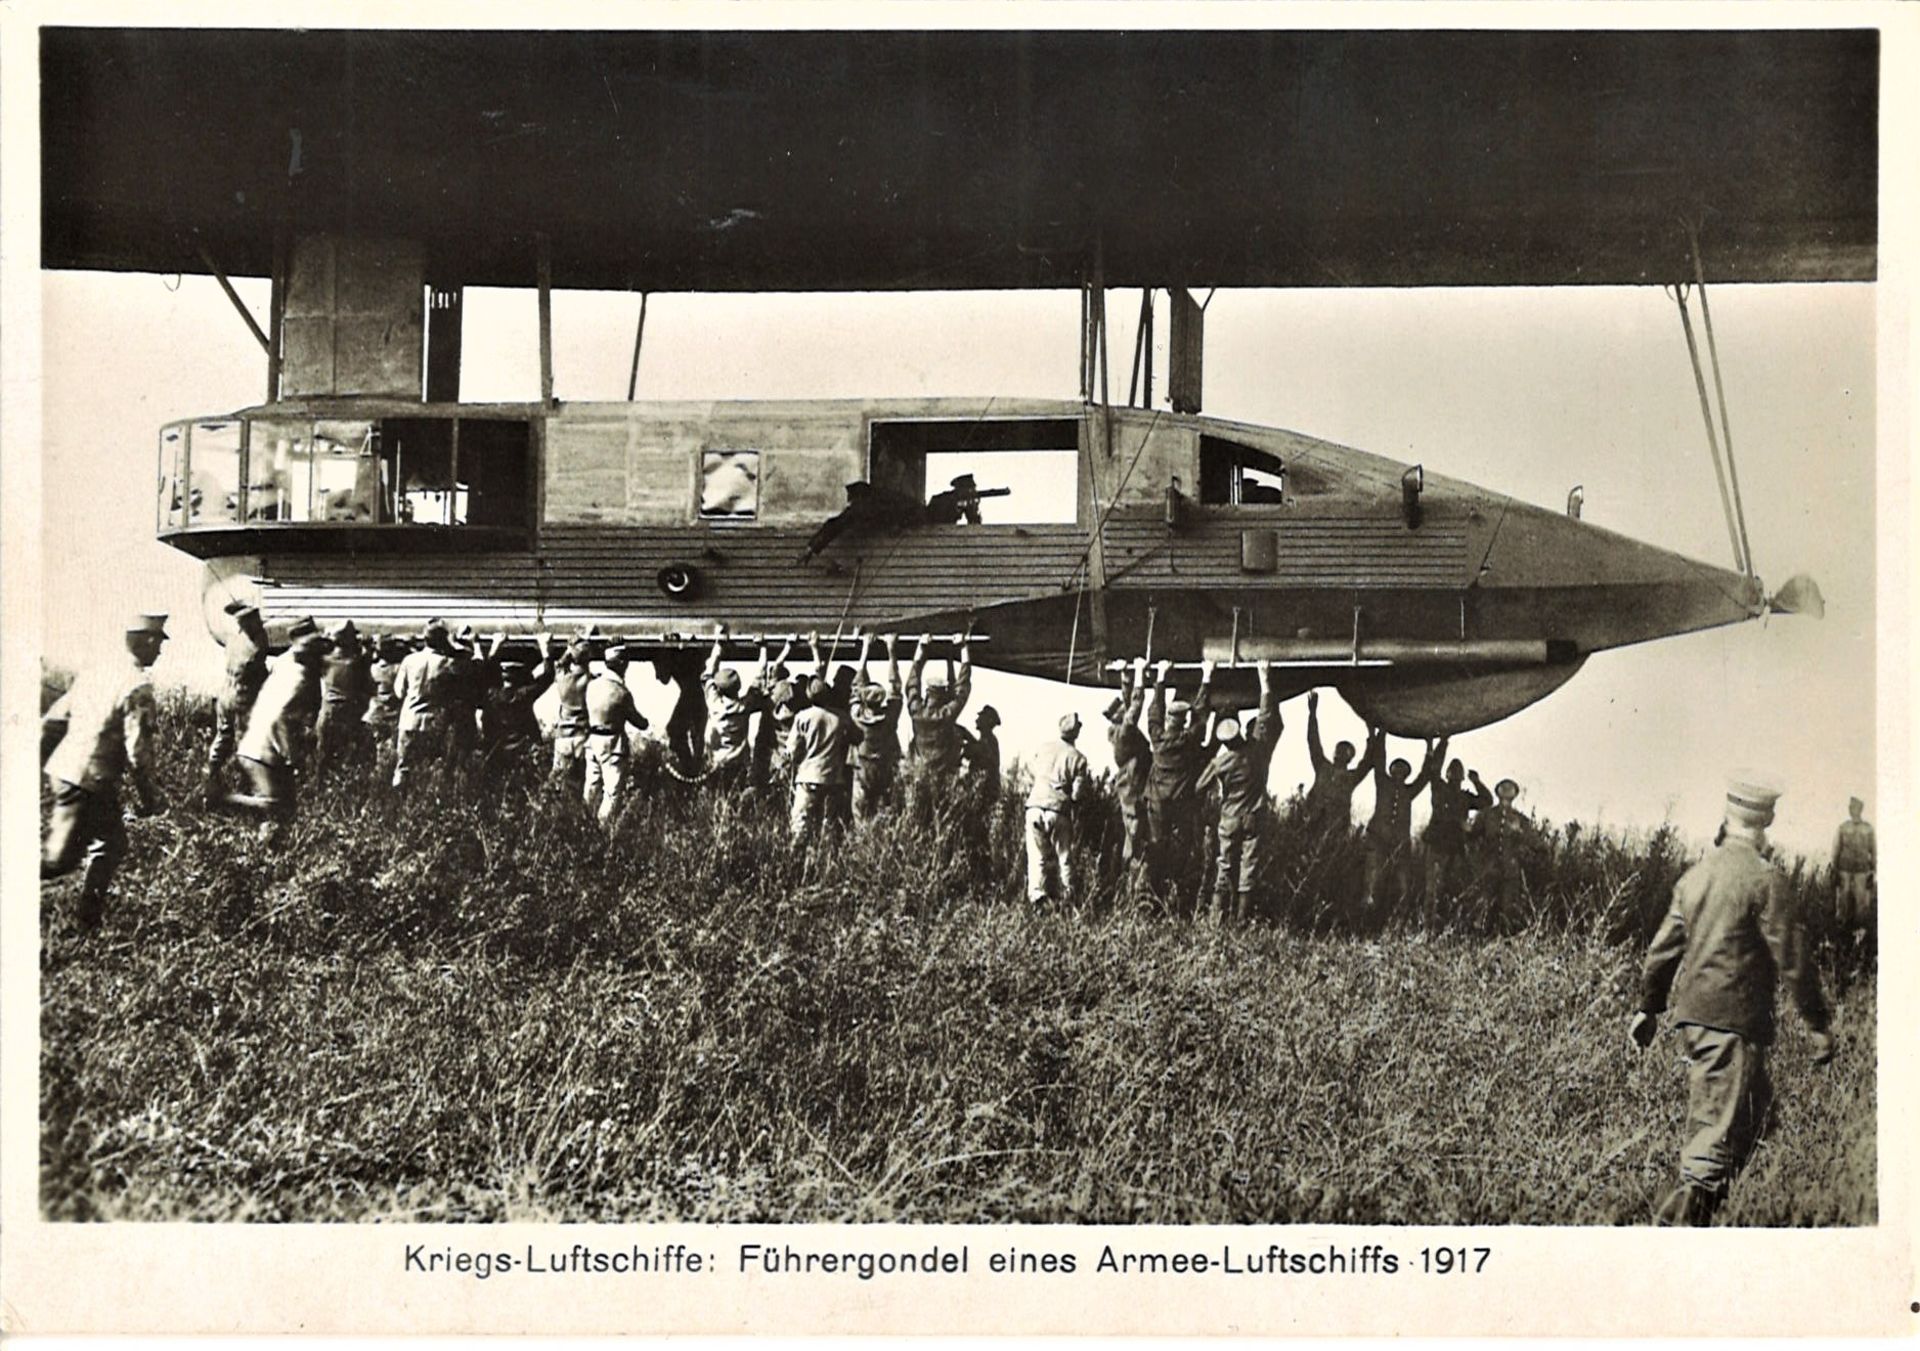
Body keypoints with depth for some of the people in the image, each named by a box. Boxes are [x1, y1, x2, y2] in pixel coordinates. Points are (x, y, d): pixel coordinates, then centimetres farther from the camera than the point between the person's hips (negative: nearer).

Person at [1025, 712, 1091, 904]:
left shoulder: (1044, 748, 9)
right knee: (1064, 858, 10)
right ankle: (1066, 898, 9)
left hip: (1035, 807, 2)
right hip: (1059, 810, -2)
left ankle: (1036, 896, -8)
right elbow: (1077, 794, -3)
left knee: (1036, 857, 5)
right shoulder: (1078, 758, -1)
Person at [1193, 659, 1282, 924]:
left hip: (1229, 820, 0)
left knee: (1224, 871, 7)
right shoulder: (1258, 746, -11)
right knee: (1248, 872, 1)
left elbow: (1199, 788, 0)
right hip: (1255, 818, 0)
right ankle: (1241, 920, -1)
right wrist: (1265, 678, 3)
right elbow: (1268, 714, -4)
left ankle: (1218, 920, 4)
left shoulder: (1220, 762, -10)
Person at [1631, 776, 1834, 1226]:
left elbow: (1664, 947, 14)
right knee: (1722, 1119, -6)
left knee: (1756, 1104, 21)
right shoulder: (1765, 877, -11)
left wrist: (1649, 1008, 24)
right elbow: (1791, 958, -12)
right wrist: (1819, 1023, -5)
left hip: (1692, 1011, 7)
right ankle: (1687, 1205, -15)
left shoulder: (1697, 873, 10)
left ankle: (1705, 1197, 26)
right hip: (1735, 1018, -7)